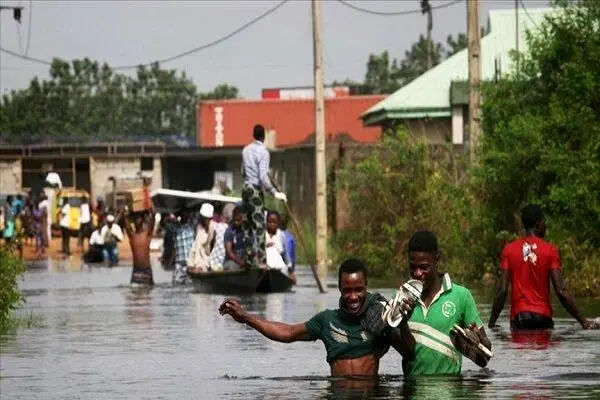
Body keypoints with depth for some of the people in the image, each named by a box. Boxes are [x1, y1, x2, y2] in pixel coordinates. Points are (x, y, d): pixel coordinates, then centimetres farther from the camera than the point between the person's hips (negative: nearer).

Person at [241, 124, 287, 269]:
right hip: (256, 190, -7)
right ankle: (261, 261, -14)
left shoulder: (246, 150, 10)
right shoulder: (263, 152, -13)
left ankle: (250, 258, 12)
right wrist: (275, 193, -19)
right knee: (259, 225, -9)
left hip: (246, 188, 7)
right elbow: (263, 177, -21)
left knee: (248, 224, 10)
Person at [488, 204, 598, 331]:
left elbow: (502, 290, -3)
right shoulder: (550, 250, -2)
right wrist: (583, 321, -2)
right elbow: (561, 291, -7)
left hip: (519, 316, 1)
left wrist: (491, 323, 4)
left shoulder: (509, 250, 2)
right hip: (542, 316, -1)